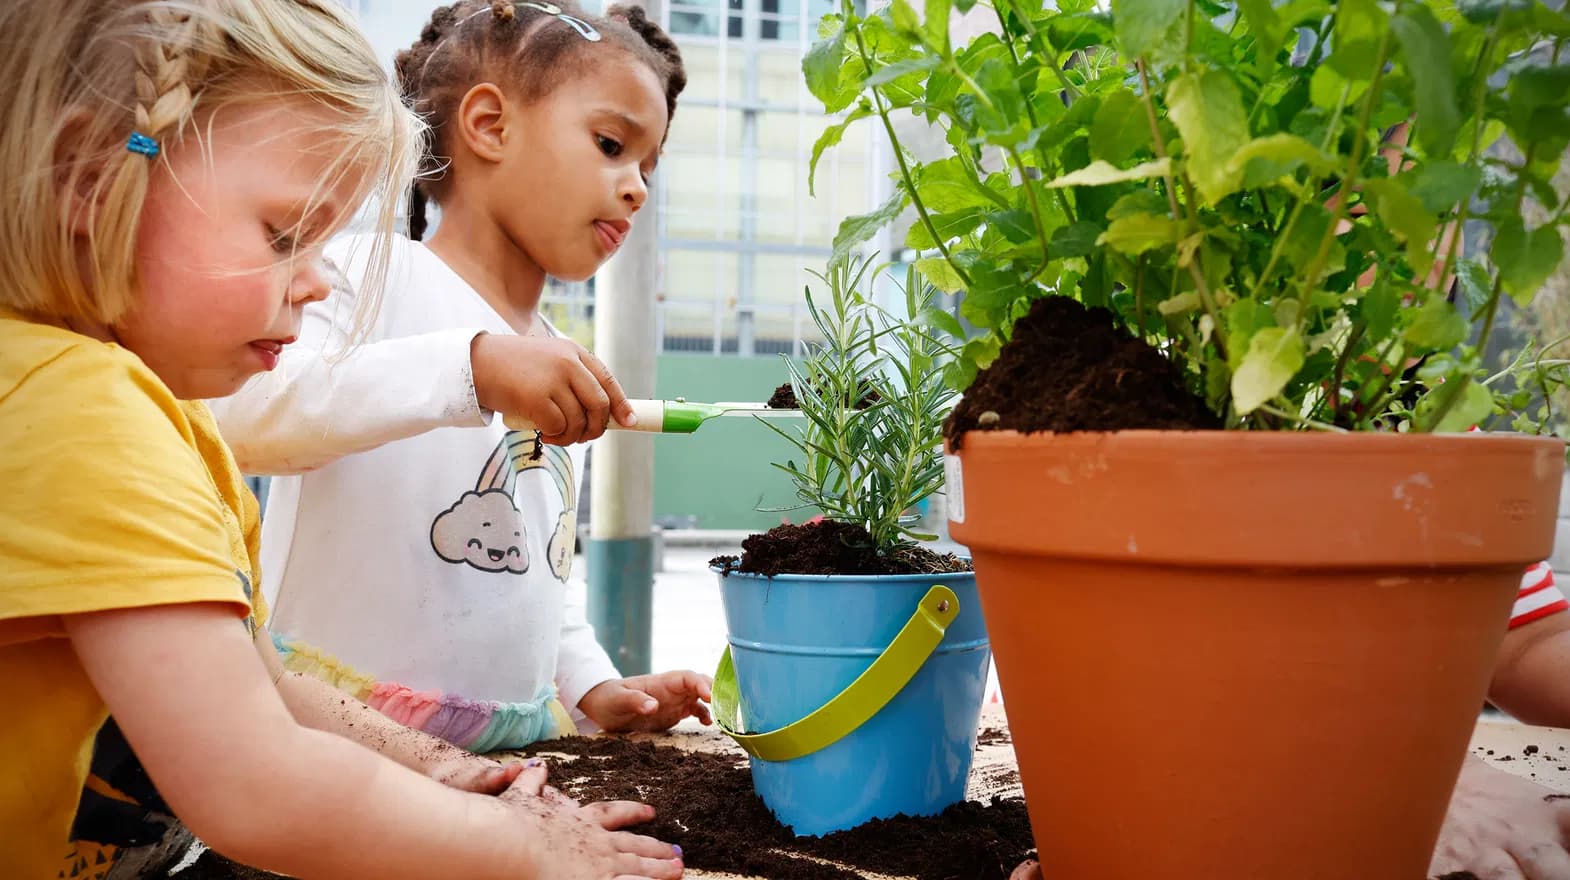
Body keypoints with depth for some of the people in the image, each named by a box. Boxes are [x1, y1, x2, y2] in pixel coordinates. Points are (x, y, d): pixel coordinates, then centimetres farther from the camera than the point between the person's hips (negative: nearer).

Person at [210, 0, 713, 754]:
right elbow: (238, 415, -26)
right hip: (338, 737, -5)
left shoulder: (567, 379, 14)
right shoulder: (372, 277, -7)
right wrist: (471, 365, -33)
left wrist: (592, 687, 8)